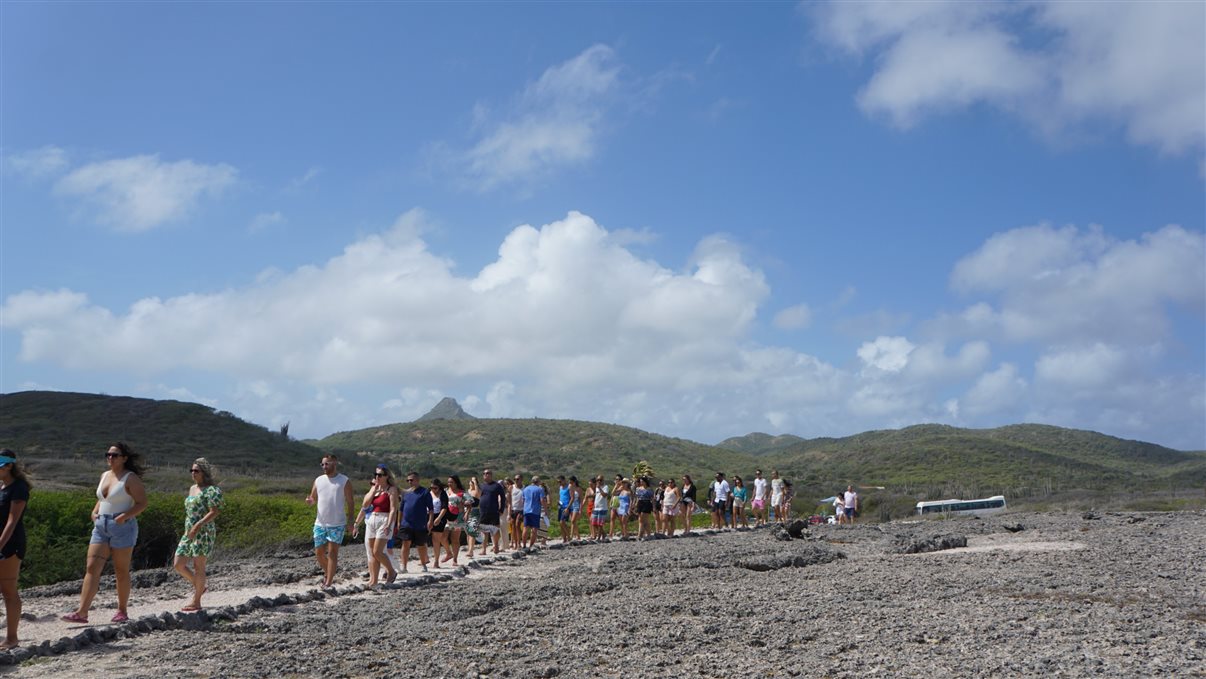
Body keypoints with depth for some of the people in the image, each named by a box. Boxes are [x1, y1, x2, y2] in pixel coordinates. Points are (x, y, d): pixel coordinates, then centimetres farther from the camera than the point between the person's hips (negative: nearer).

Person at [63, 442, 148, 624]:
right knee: (92, 567, -4)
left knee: (121, 571, 2)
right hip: (101, 526, 6)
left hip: (122, 527, -6)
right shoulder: (104, 476, 14)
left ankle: (122, 611, 13)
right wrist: (94, 512, 8)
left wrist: (124, 516, -22)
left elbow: (142, 503, -10)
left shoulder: (131, 478, -7)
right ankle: (82, 612, -7)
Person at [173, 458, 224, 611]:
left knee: (198, 566, -4)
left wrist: (198, 525, -24)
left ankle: (196, 602, 4)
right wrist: (189, 529, 22)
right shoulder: (192, 488, 17)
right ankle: (199, 587, 25)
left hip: (204, 532, -8)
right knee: (178, 565, 6)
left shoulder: (211, 489, -8)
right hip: (189, 533, 8)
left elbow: (215, 512, -16)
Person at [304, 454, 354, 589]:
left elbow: (350, 502, -2)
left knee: (332, 552, -5)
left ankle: (328, 582, -1)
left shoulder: (344, 481, -3)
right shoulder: (318, 480, 8)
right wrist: (309, 501, -11)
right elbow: (313, 498, 14)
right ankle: (328, 572, 32)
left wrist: (350, 521, -9)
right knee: (319, 553, 7)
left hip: (337, 524, -4)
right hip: (320, 523, 4)